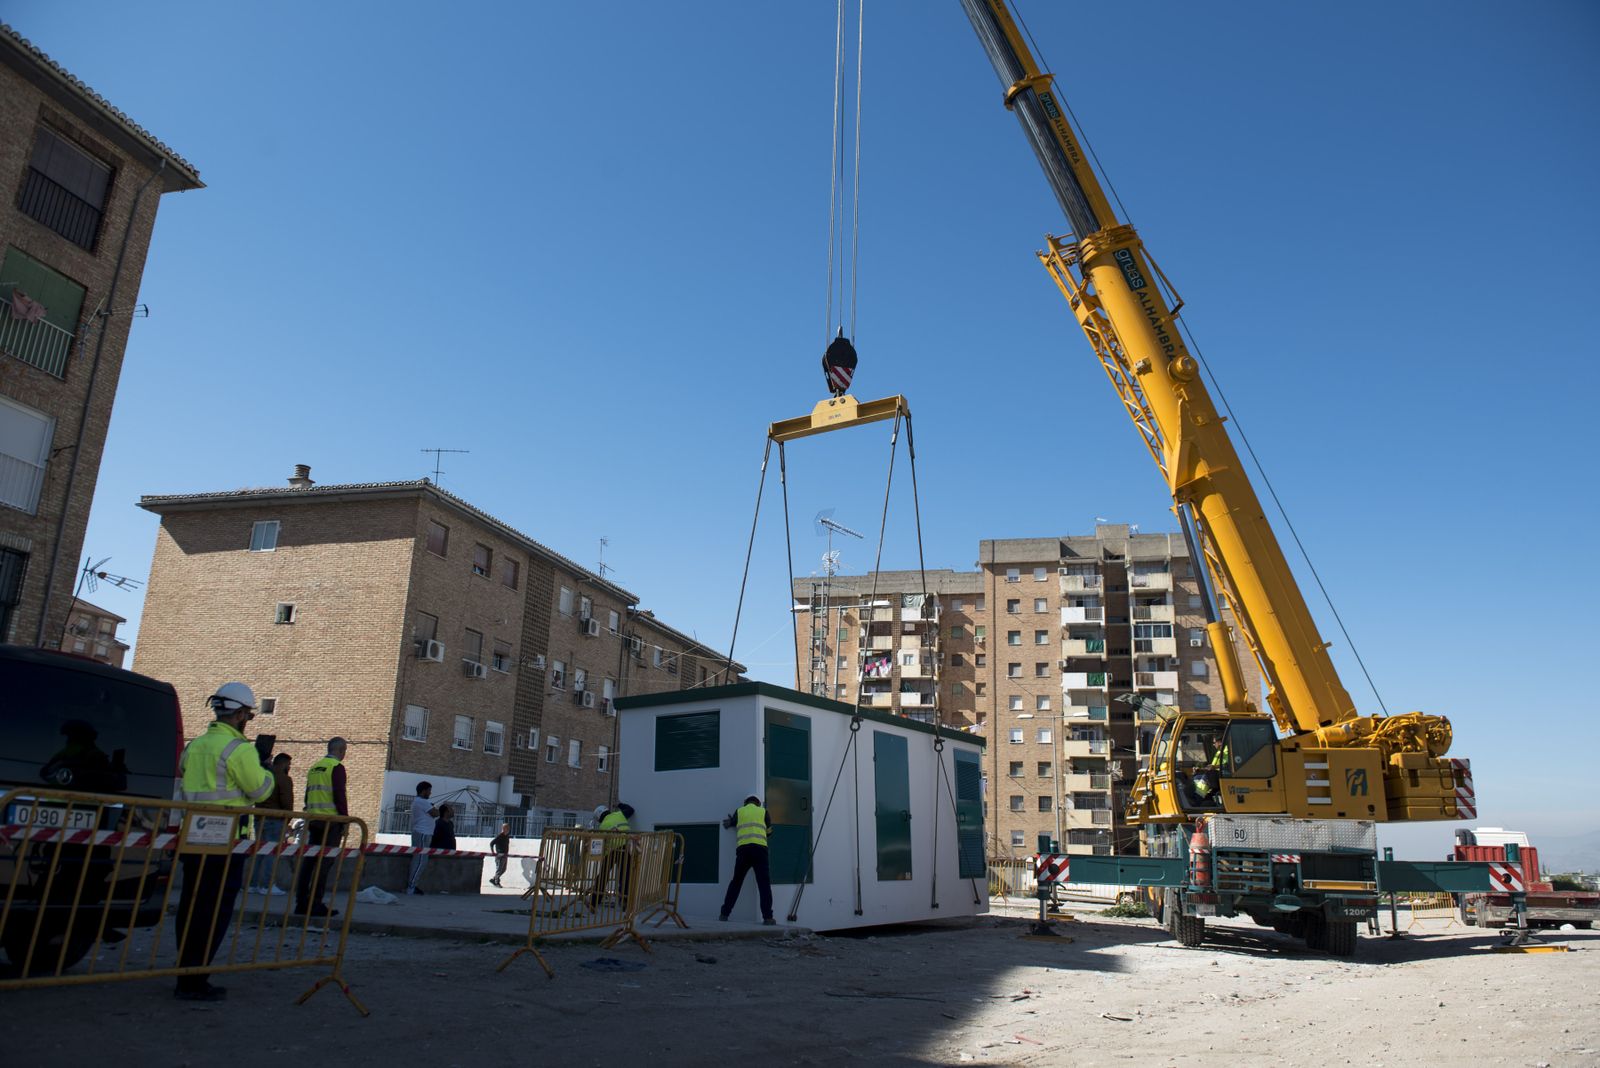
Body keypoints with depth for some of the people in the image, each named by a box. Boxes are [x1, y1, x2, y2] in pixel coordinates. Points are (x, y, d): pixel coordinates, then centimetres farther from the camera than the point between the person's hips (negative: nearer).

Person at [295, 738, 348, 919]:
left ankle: (302, 903, 11)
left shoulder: (314, 767, 16)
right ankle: (315, 905, -8)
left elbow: (307, 795, 20)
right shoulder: (336, 767, -7)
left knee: (309, 860, 10)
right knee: (324, 862, -6)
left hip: (312, 819, 8)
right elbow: (339, 795, -13)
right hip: (330, 820, -7)